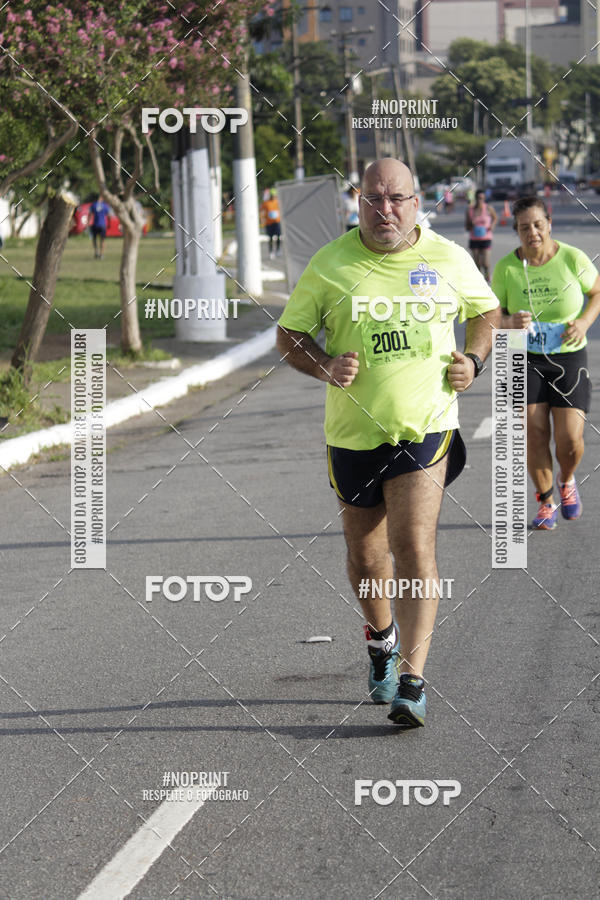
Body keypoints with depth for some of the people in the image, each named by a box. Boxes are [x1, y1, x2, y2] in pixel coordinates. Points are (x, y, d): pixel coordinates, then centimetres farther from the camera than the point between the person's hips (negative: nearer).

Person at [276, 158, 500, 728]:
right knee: (365, 558, 13)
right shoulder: (329, 265, -2)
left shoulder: (449, 259, 1)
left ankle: (411, 682, -15)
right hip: (353, 434, 2)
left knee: (414, 548, -16)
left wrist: (473, 360, 0)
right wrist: (326, 366, -14)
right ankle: (382, 638, 44)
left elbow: (485, 310, 18)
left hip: (425, 429, -2)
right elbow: (289, 334, 5)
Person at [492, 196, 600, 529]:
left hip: (569, 360, -1)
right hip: (525, 361, 1)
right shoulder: (506, 268, -7)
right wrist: (510, 322, -22)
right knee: (534, 434, -7)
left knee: (570, 439, -7)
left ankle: (567, 480, 28)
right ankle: (546, 502, 15)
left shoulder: (573, 259, -9)